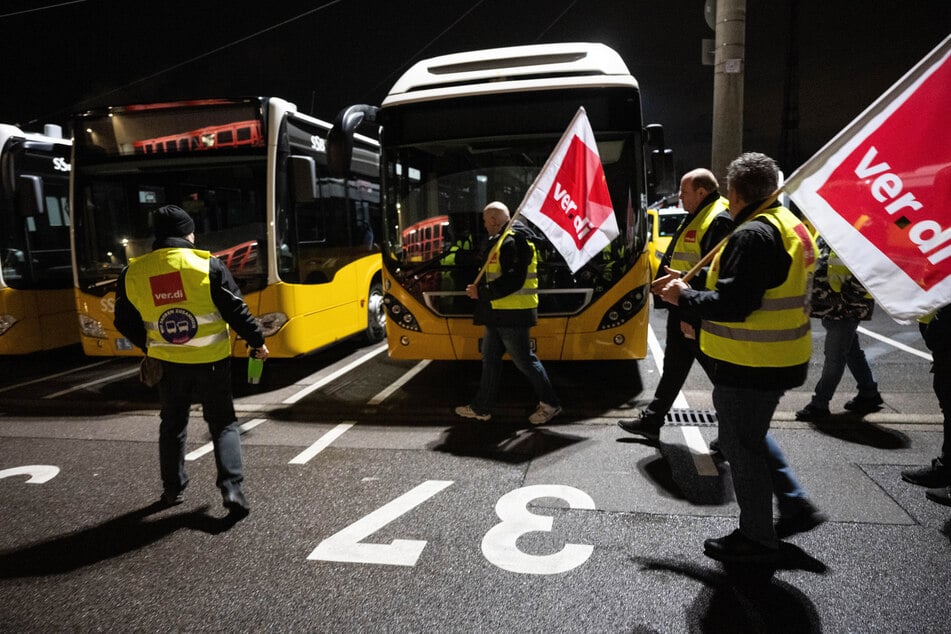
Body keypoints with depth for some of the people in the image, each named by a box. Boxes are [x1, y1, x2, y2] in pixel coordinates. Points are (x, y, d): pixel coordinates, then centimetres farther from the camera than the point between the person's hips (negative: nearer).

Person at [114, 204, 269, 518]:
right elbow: (236, 310, -11)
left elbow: (125, 322, 7)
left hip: (167, 362, 3)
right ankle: (231, 486, -2)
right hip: (211, 360, -2)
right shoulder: (208, 265, -13)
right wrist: (257, 341, 2)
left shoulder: (132, 272, -2)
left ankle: (173, 489, 30)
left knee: (172, 424, 21)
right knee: (222, 422, 10)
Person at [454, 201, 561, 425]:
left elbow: (513, 281, -24)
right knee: (490, 358, 14)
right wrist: (480, 289, 3)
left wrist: (481, 292, -17)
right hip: (500, 314, 10)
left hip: (512, 314, -10)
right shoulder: (500, 241, 16)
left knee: (524, 360, -1)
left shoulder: (513, 242, -16)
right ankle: (482, 407, 23)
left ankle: (549, 404, 13)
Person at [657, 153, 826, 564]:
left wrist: (684, 296, -11)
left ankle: (757, 539, 20)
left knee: (742, 446, 5)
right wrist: (695, 292, 9)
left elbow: (731, 305, -27)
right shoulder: (789, 225, 11)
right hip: (778, 358, 10)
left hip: (750, 365, -10)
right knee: (751, 435, 26)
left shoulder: (753, 235, -22)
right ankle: (797, 506, 31)